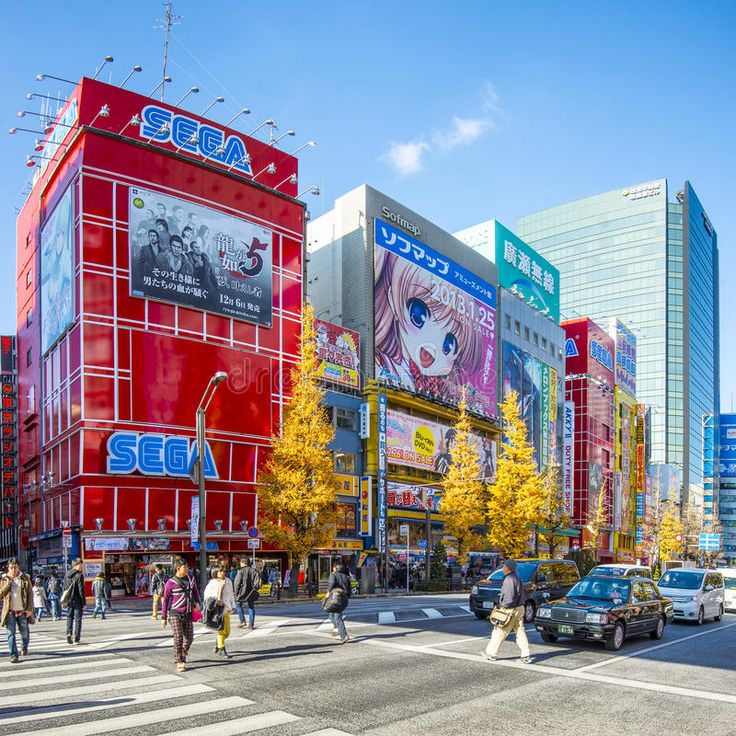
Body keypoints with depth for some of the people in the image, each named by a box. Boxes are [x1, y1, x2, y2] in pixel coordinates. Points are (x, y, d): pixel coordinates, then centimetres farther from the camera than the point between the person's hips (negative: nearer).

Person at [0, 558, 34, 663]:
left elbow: (30, 594, 2)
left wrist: (30, 609, -5)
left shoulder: (25, 578, 2)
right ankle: (13, 655, 3)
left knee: (25, 633, 9)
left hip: (23, 611, 0)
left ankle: (24, 646, 37)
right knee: (11, 634, -4)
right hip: (10, 612, 0)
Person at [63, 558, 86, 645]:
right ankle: (77, 639, 3)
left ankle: (69, 633, -6)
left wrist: (64, 601, 20)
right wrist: (84, 603, -10)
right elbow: (81, 590, -14)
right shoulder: (79, 575, -13)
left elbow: (64, 589, 13)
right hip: (77, 601, -5)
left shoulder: (66, 575, 8)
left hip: (69, 601, 5)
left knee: (69, 617, 15)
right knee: (78, 619, 2)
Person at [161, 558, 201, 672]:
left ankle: (182, 655, 31)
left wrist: (197, 602, 1)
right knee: (178, 638, -11)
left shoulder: (191, 579, 5)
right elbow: (165, 600, -2)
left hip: (188, 614, 5)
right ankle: (179, 662, 1)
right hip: (175, 614, -5)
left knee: (189, 638, 6)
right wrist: (163, 617, -1)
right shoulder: (171, 583, -9)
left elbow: (195, 591, 20)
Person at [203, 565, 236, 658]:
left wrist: (233, 605, 14)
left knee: (227, 632, 9)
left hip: (226, 609, 6)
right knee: (221, 630, -4)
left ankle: (217, 644, 34)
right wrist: (216, 601, -17)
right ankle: (222, 650, 9)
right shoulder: (212, 583, -7)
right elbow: (206, 595, -4)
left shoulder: (228, 582, 9)